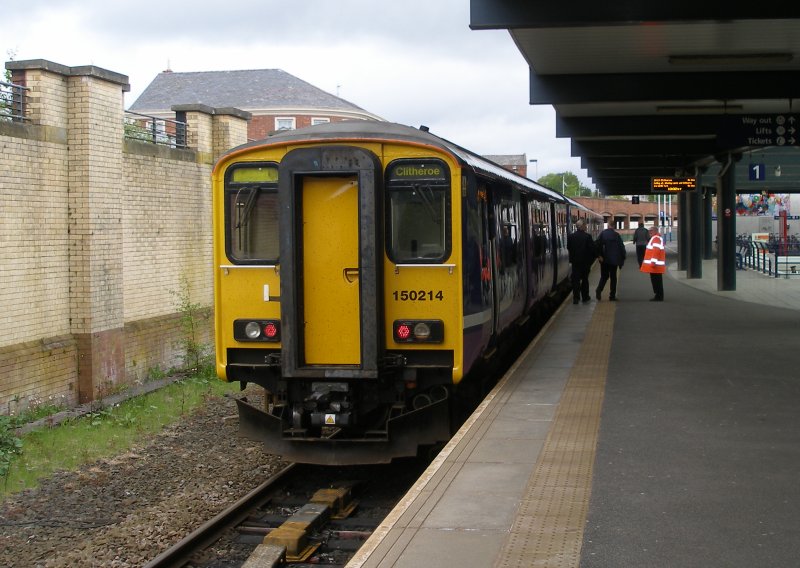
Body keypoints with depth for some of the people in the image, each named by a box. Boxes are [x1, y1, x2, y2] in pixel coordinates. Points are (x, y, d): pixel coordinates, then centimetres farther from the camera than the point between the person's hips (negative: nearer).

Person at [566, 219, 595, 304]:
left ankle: (576, 298, 0)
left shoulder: (571, 236, -6)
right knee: (585, 279, 12)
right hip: (585, 261, -1)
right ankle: (585, 297, 18)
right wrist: (592, 258, 4)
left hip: (575, 261, 1)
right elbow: (592, 249, -12)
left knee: (575, 280, 5)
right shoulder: (587, 236, -14)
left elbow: (568, 248, 2)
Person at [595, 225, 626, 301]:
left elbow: (597, 245, -13)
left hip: (604, 259, 2)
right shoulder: (616, 235, -8)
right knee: (613, 277, 8)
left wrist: (599, 255, -8)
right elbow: (621, 247, -5)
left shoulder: (602, 234, -4)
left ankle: (599, 290, -10)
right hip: (614, 260, -2)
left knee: (604, 276, 14)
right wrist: (623, 258, 5)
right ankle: (612, 295, 7)